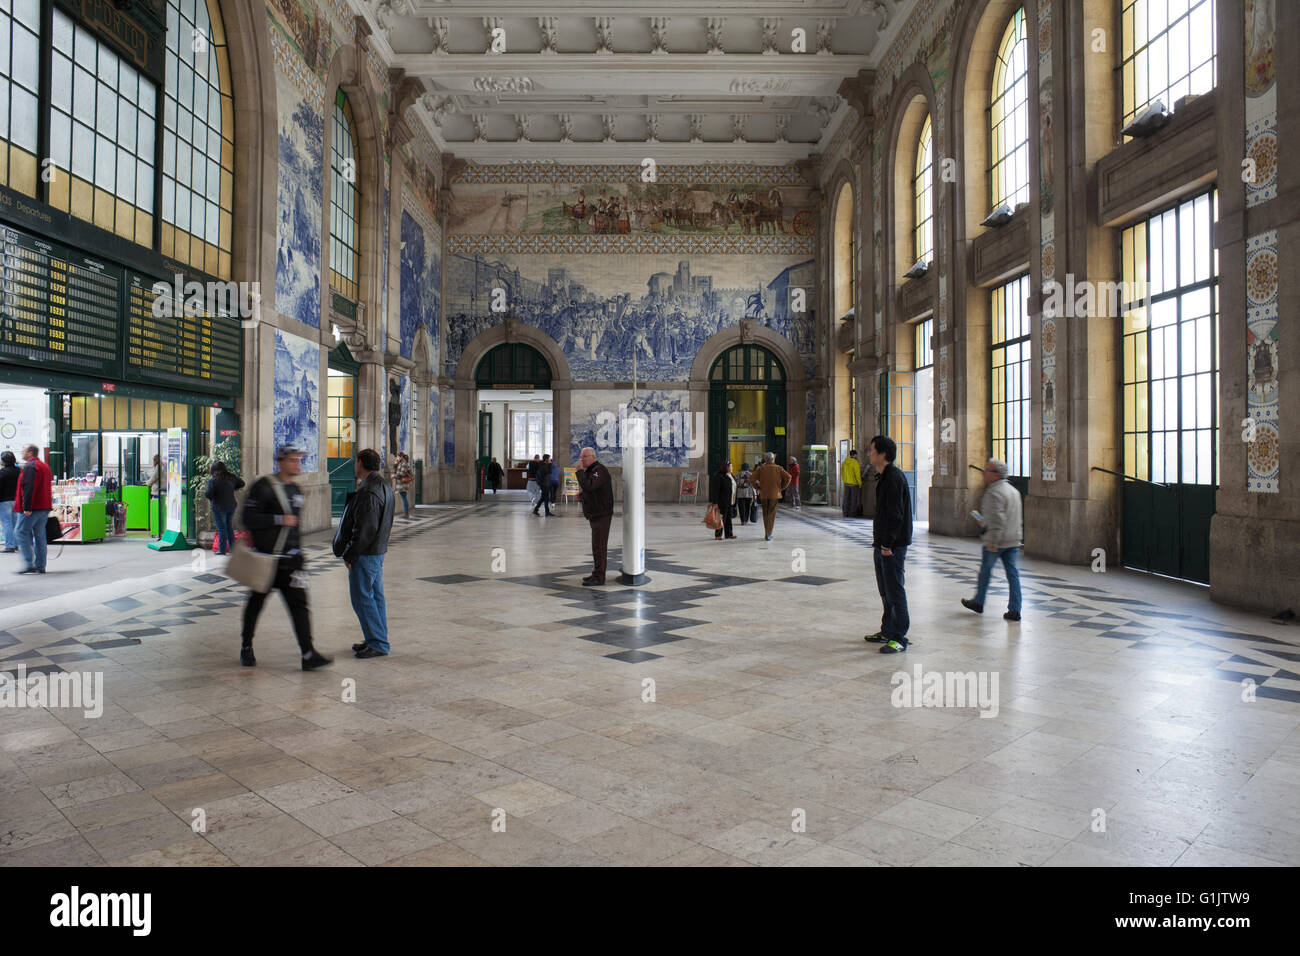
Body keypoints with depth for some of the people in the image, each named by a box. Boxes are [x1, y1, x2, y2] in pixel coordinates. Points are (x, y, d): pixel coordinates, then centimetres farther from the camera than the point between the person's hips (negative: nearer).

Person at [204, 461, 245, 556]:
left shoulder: (213, 480, -13)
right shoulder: (231, 478, 3)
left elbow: (208, 495, -17)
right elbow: (241, 483, 16)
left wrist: (204, 493, 4)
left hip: (219, 508, -5)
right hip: (231, 506, 5)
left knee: (221, 528, 1)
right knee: (229, 527, 16)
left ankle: (222, 550, 3)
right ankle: (232, 548, 18)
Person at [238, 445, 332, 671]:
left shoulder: (296, 491, 13)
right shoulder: (263, 487, -9)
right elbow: (248, 518, -17)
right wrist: (279, 520, -21)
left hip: (290, 560, 5)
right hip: (265, 558, -5)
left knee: (299, 604, -4)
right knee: (256, 602, 10)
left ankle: (308, 655, -9)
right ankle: (246, 648, 31)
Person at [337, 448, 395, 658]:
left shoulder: (368, 492, -20)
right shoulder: (384, 487, 13)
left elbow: (365, 529, -22)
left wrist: (349, 555, -16)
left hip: (365, 553, -10)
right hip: (378, 550, 10)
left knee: (362, 598, -4)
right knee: (375, 596, 14)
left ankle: (378, 644, 0)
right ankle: (377, 640, 21)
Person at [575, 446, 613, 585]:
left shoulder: (599, 470, -16)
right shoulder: (589, 471, 18)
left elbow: (588, 486, -30)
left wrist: (580, 471, -20)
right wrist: (581, 496, 8)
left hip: (602, 515, -10)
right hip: (595, 515, 10)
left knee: (599, 546, -9)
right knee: (597, 545, 15)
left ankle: (599, 577, -6)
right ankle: (596, 573, 22)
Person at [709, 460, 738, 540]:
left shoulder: (732, 476, 15)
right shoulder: (719, 476, -12)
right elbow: (715, 490, -15)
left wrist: (734, 502, 19)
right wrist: (715, 502, -19)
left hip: (731, 503, 8)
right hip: (723, 503, -8)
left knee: (729, 518, 12)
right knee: (722, 518, -4)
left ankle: (729, 534, 18)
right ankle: (718, 534, 4)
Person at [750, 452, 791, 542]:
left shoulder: (761, 469, 1)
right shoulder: (778, 468, 0)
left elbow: (752, 479, -9)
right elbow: (788, 477, -9)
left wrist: (758, 488, 3)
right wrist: (782, 487, 1)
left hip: (763, 494, 2)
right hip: (774, 494, -2)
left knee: (765, 514, 14)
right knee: (771, 514, 1)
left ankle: (768, 533, 21)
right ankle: (768, 535, -9)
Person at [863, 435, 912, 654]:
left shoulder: (894, 477, -16)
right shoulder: (883, 477, 15)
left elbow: (896, 514, -21)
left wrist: (888, 543, -20)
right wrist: (879, 542, 17)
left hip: (893, 546, -10)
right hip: (882, 544, 10)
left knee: (895, 591, -5)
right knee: (885, 591, 17)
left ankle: (899, 638, 1)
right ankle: (887, 632, 27)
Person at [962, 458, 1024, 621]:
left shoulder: (994, 493, -17)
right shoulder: (1013, 490, 13)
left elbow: (997, 520, -24)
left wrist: (992, 542, -23)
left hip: (996, 541, -8)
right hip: (1013, 540, 8)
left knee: (985, 570, 10)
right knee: (1012, 573, 6)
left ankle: (978, 602, 25)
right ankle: (1014, 610, 4)